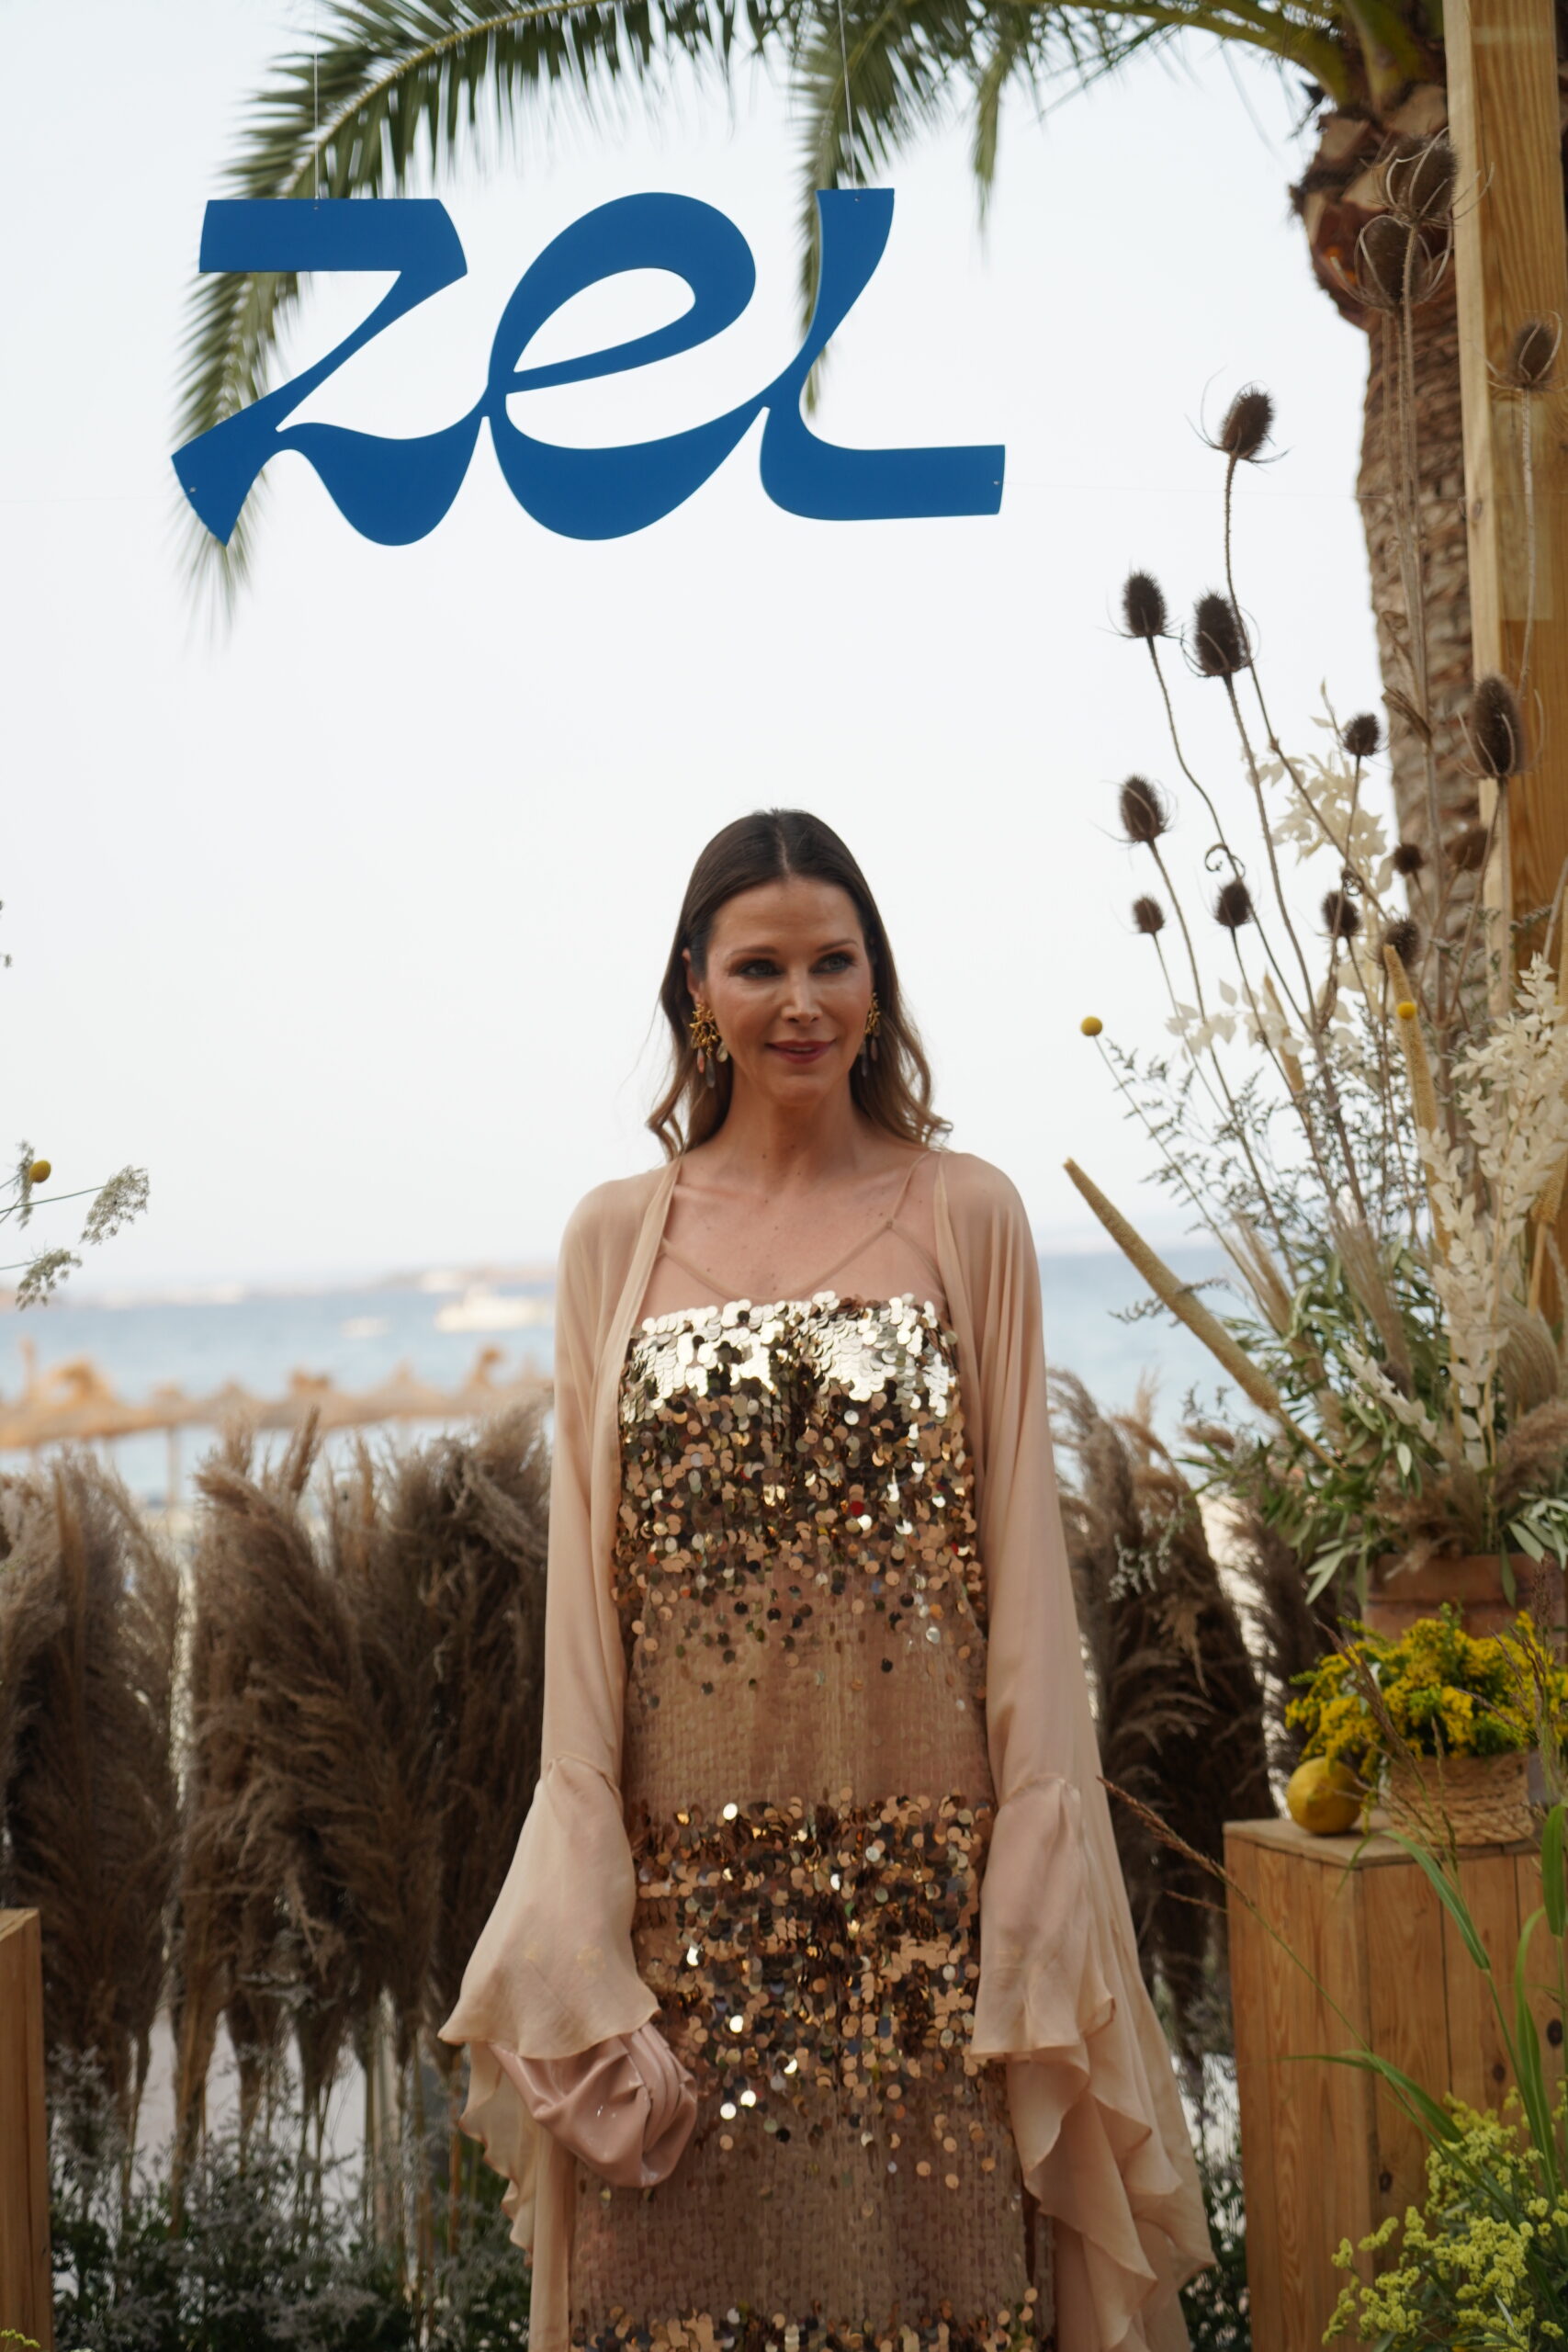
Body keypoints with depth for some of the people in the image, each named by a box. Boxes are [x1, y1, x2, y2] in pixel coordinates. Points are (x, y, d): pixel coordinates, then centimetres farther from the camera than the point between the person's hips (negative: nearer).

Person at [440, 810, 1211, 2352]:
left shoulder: (965, 1215, 4)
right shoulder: (616, 1237, 7)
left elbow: (1021, 1545, 2)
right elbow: (585, 1557, 5)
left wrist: (1032, 1871, -5)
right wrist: (584, 1915, -1)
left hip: (924, 1860, -1)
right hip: (691, 1860, 1)